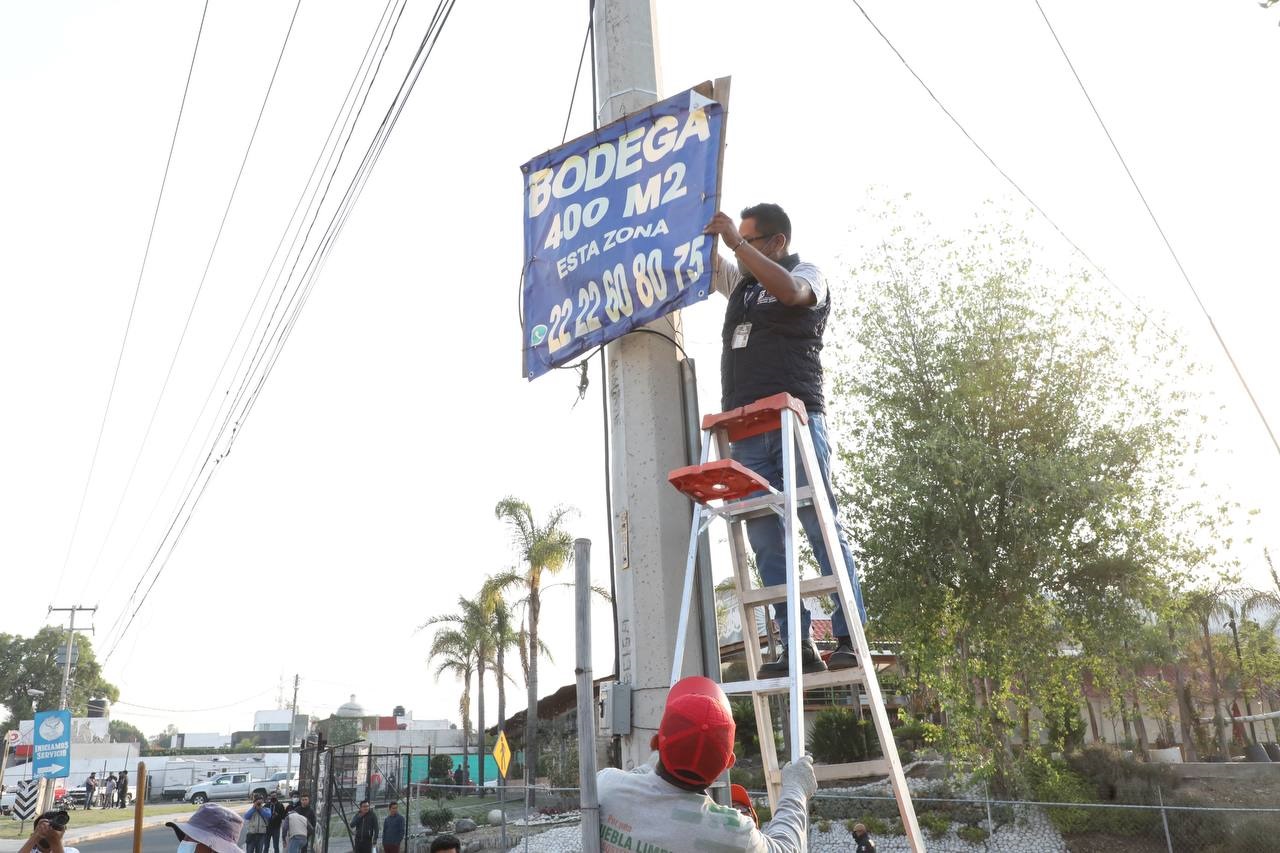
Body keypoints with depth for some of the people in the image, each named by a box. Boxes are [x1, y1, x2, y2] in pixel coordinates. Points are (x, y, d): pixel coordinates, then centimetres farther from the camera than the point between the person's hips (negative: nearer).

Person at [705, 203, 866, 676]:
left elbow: (789, 291, -13)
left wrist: (737, 242, -10)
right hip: (746, 429, 6)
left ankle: (850, 638, -6)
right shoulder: (740, 280, 26)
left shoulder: (808, 273, 10)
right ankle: (798, 646, 1)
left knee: (822, 527, -8)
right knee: (766, 541, -1)